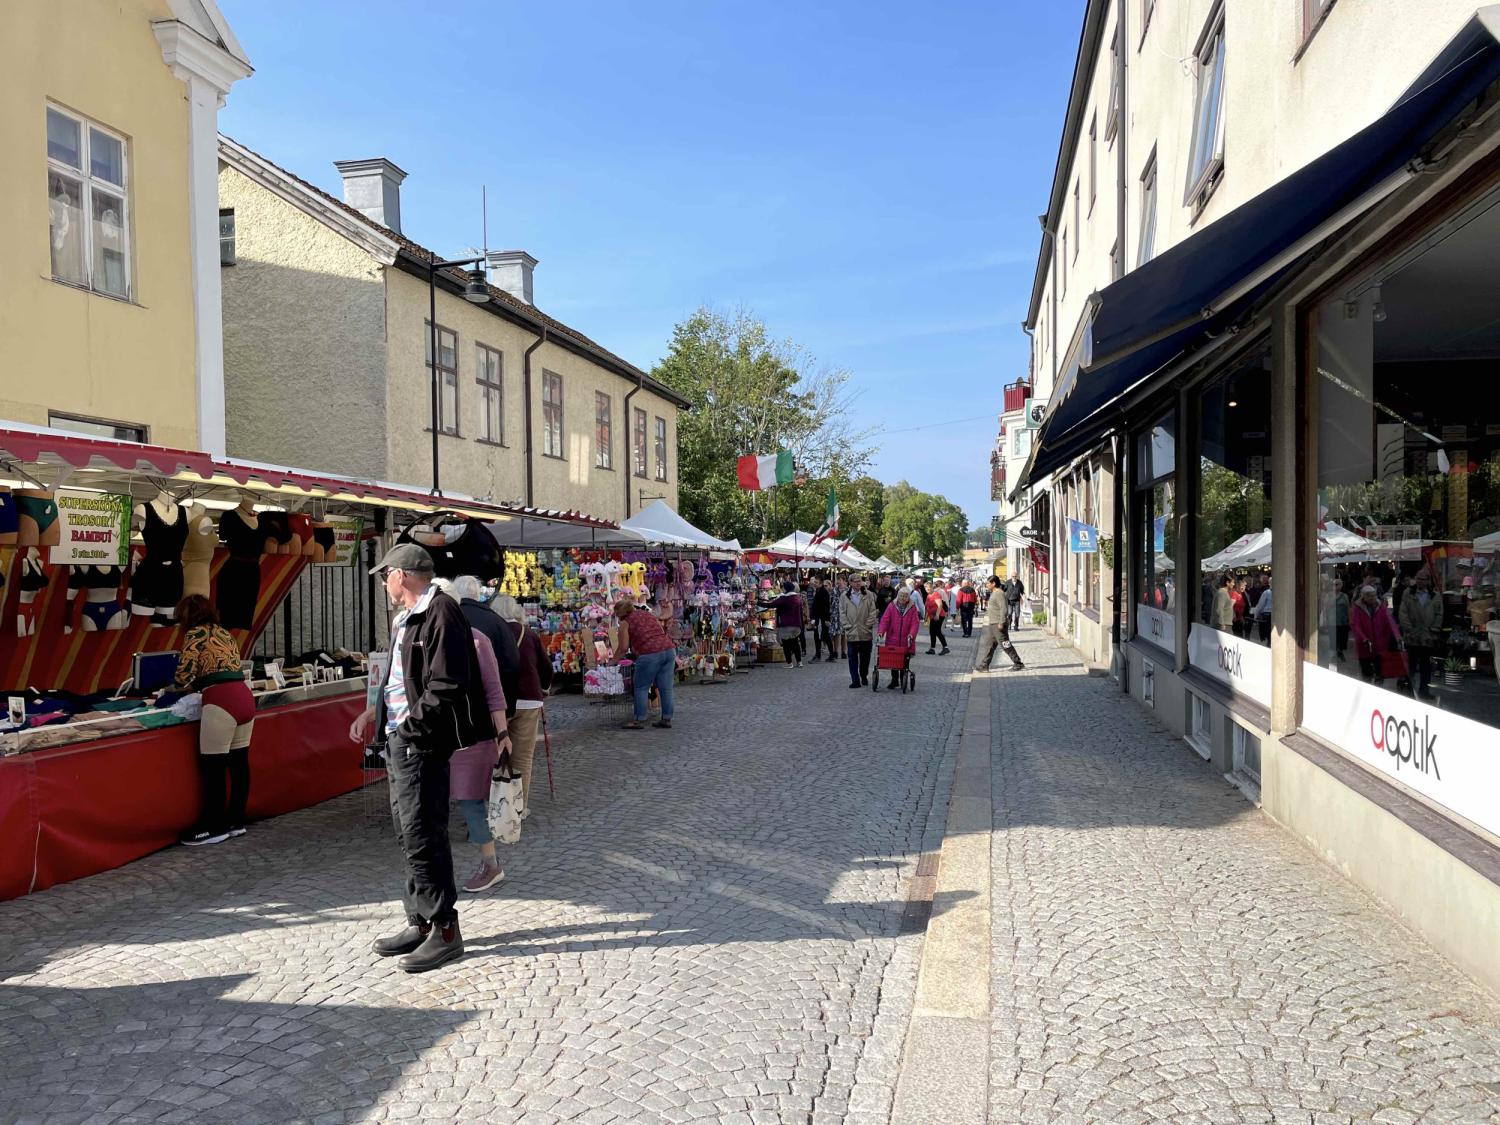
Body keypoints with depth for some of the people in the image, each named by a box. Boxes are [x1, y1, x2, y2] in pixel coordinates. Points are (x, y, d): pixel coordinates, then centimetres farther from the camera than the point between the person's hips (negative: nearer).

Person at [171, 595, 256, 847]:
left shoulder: (196, 633, 0)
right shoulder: (225, 633, 23)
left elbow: (184, 674, -5)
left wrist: (175, 688, 16)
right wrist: (194, 687, 28)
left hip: (221, 702, -8)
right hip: (244, 696, 8)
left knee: (213, 767, 0)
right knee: (239, 763, 13)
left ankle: (214, 828, 6)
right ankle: (236, 821, 21)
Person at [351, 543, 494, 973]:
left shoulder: (440, 613, -15)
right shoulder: (406, 618, 17)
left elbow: (445, 687, -21)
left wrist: (413, 721, -16)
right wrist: (377, 712, 13)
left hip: (421, 741, -10)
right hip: (399, 740, 10)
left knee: (423, 837, -6)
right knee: (409, 835, 15)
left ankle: (444, 930, 4)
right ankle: (420, 922, 26)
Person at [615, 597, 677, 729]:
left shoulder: (625, 623, 7)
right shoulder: (649, 614, 24)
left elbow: (623, 647, 2)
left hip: (650, 655, -6)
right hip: (669, 649, 6)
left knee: (641, 688, 7)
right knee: (666, 688, 10)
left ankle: (639, 720, 6)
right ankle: (666, 718, 14)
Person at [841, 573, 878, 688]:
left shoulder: (869, 595, 4)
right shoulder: (845, 596, 5)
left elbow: (872, 612, 3)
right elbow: (842, 613, 5)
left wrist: (868, 625, -5)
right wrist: (847, 626, -3)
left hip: (866, 632, 0)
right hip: (851, 632, 0)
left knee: (865, 657, 9)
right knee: (853, 657, -2)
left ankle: (864, 677, 25)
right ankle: (855, 680, -1)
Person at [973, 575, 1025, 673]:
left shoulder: (999, 594, -16)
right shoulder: (993, 594, 15)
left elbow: (1004, 609, -22)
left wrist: (1001, 623, -24)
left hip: (998, 625, -11)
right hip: (992, 624, 11)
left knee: (1005, 645, -4)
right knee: (987, 644, 9)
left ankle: (1018, 663, 5)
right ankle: (983, 665, 12)